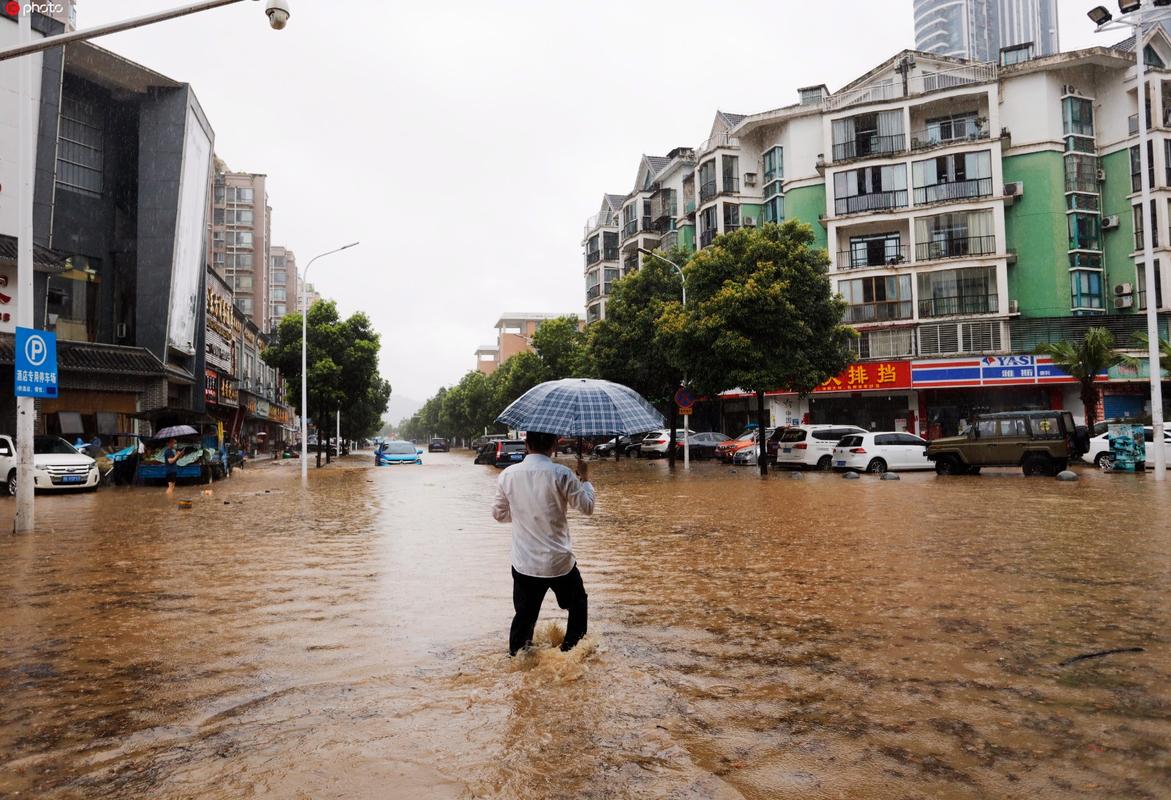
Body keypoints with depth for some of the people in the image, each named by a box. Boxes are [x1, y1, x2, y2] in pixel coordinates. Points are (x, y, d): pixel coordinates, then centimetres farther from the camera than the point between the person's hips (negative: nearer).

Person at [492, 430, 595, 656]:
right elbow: (587, 507, -3)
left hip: (524, 565, 2)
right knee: (578, 605, 21)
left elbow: (499, 514, 7)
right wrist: (585, 479, 12)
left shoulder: (508, 475, -5)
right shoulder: (561, 474, -14)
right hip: (559, 562, -2)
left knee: (524, 615, 15)